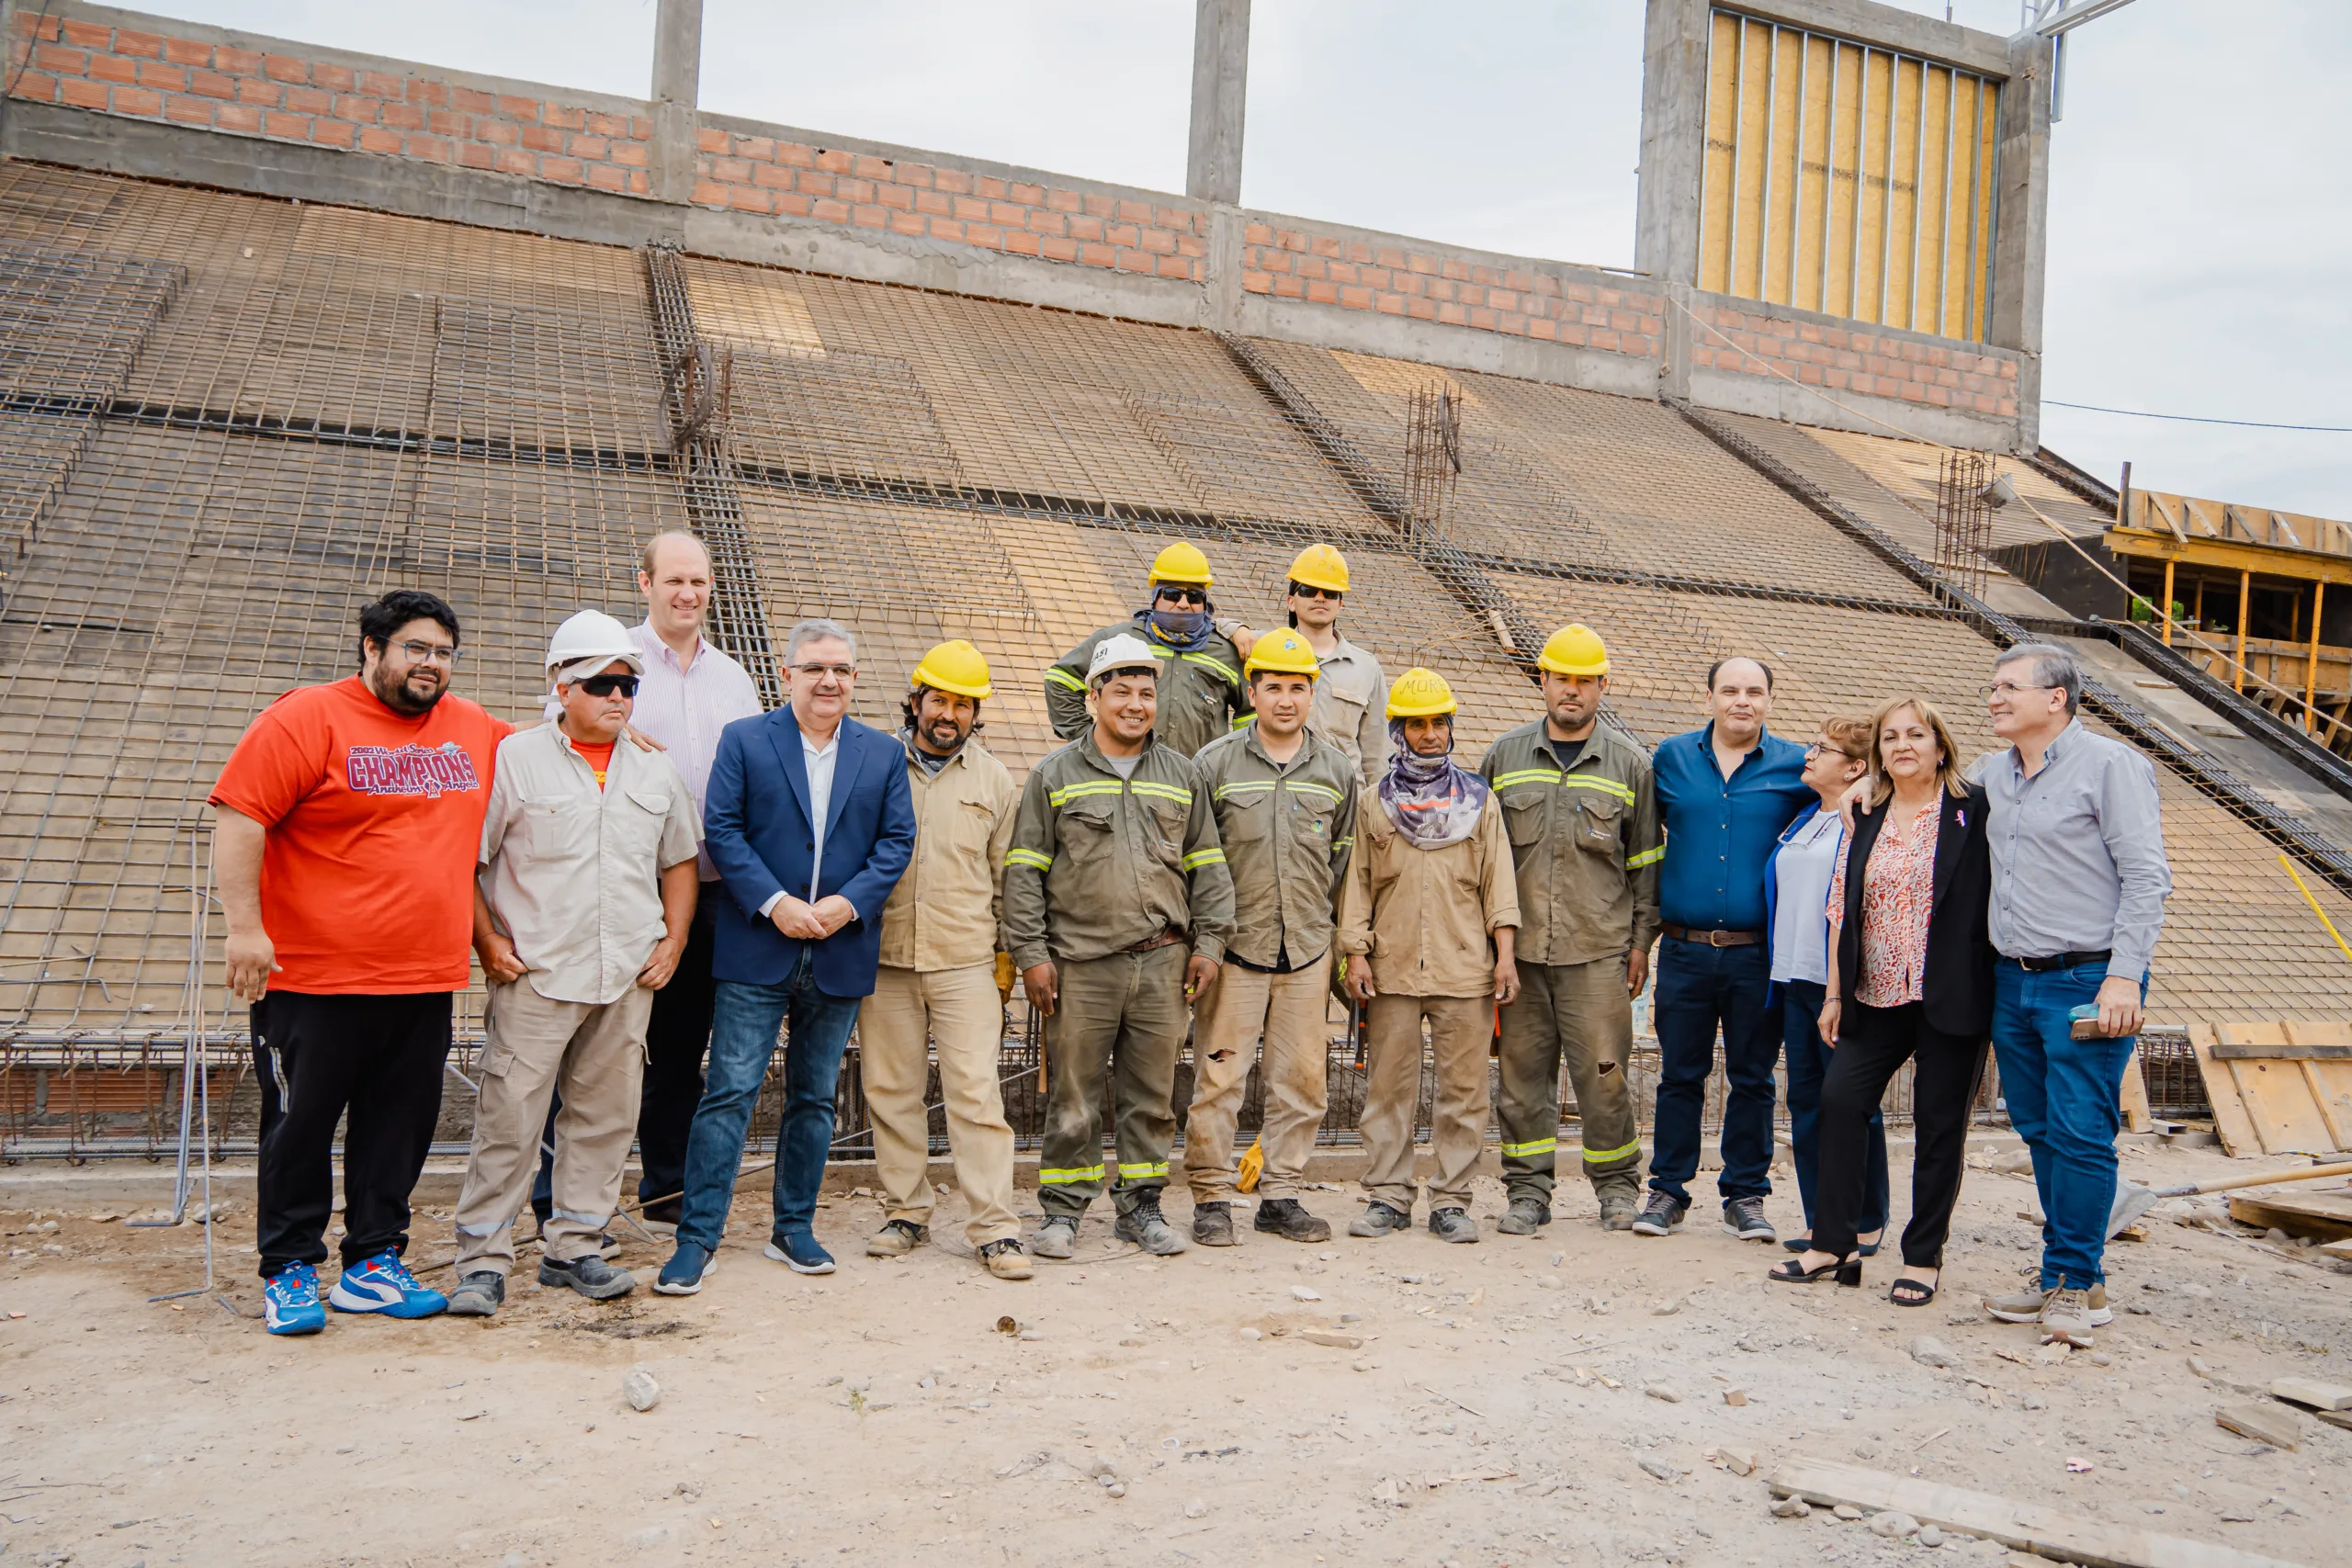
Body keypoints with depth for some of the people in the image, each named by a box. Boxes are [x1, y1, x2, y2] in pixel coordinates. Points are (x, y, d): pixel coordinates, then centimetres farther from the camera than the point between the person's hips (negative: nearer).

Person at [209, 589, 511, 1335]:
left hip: (426, 980, 5)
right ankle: (288, 1271, 20)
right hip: (315, 977, -5)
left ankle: (374, 1263, 23)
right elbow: (239, 817, -12)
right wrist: (244, 925, -19)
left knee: (399, 1128, 11)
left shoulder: (475, 732, 10)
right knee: (300, 1125, 6)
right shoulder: (307, 719, -7)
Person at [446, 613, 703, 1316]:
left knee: (605, 1116, 10)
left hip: (627, 980, 4)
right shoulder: (514, 758, -1)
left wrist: (672, 942, 8)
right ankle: (483, 1259, 8)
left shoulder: (656, 771, 12)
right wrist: (487, 942, -7)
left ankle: (572, 1246, 23)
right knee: (509, 1118, -3)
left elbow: (679, 862, 19)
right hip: (536, 975, -4)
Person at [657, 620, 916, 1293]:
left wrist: (848, 904, -11)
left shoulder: (884, 753, 8)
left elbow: (897, 840, 4)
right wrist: (774, 903, -15)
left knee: (815, 1097, 12)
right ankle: (697, 1238, 5)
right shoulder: (743, 740, 1)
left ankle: (794, 1227, 24)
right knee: (730, 1093, -3)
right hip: (756, 952, -3)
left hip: (840, 955, 3)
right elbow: (721, 830, -5)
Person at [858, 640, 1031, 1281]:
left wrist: (1007, 962, 9)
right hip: (884, 959, 1)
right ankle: (906, 1212, 20)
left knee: (976, 1091, -5)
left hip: (966, 962, -1)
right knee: (892, 1090, 7)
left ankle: (995, 1229, -1)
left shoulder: (995, 781, 9)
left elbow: (1006, 880, 13)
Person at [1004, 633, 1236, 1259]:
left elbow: (1208, 866, 14)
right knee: (1073, 1095, 3)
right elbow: (1025, 869, 2)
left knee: (1152, 1094, 9)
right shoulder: (1055, 774, 4)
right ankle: (1063, 1210, 17)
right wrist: (1030, 954, -4)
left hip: (1163, 961, 2)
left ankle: (1140, 1207, 22)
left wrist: (1208, 943, 6)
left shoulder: (1182, 774, 12)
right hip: (1080, 963, -2)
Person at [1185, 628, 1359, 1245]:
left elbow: (1345, 857, 16)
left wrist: (1333, 931, 13)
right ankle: (1212, 1198, 10)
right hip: (1234, 945, -3)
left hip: (1308, 949, 3)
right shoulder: (1215, 763, -1)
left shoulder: (1337, 768, 9)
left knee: (1302, 1077, 7)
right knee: (1219, 1074, -2)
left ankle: (1281, 1197, 19)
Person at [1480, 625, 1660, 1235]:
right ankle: (1528, 1191, 16)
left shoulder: (1629, 764, 6)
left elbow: (1645, 861, 9)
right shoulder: (1505, 756, 9)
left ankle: (1617, 1184, 19)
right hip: (1518, 948, 2)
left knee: (1603, 1071, -1)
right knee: (1523, 1071, 5)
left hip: (1598, 950, -1)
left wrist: (1641, 942, 5)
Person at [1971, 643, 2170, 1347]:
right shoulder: (1990, 774, 13)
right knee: (2040, 1132, 12)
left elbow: (2146, 877, -11)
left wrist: (2124, 976, -17)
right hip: (2013, 980, 7)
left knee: (2080, 1135, -5)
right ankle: (2062, 1269, 22)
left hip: (2087, 981, -7)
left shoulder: (2110, 764, -7)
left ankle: (2076, 1282, 4)